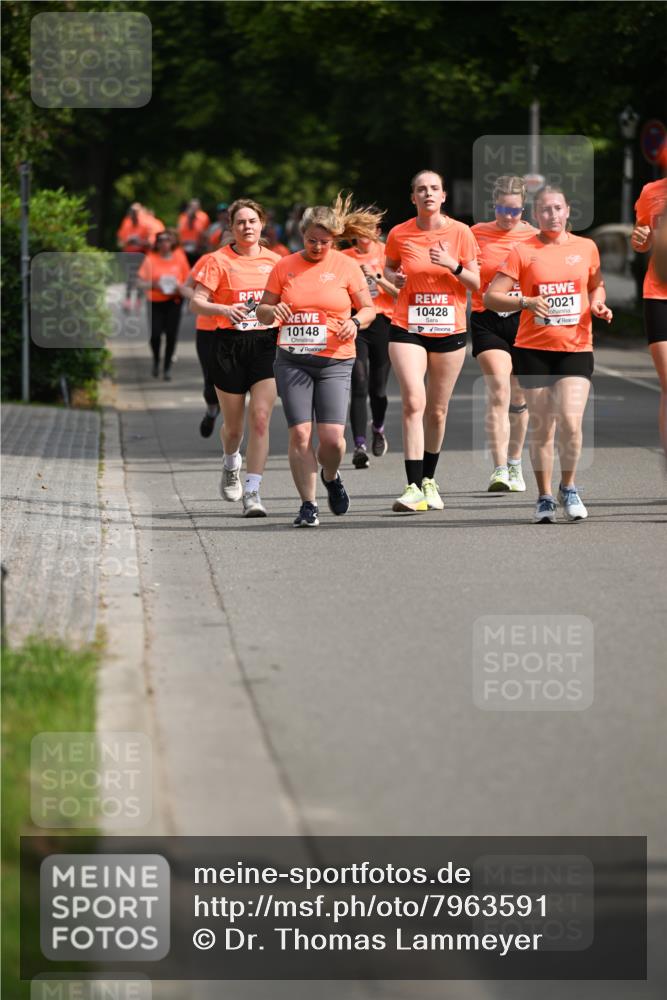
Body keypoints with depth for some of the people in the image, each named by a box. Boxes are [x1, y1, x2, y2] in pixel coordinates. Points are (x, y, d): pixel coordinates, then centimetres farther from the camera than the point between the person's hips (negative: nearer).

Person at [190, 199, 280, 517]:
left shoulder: (274, 261, 7)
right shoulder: (219, 260, -2)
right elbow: (196, 303, -9)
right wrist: (224, 309, -26)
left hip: (267, 344, 1)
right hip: (230, 345, -1)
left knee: (260, 417, -13)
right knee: (233, 424, 9)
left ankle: (252, 492, -11)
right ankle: (231, 465, 44)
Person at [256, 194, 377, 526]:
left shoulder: (346, 267, 3)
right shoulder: (284, 267, 6)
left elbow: (368, 308, 10)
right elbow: (262, 310, 12)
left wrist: (355, 322, -12)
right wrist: (272, 312, -11)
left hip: (335, 362, -1)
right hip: (292, 361, 1)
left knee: (332, 436, -10)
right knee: (299, 433, -8)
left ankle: (331, 477, 24)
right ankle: (308, 504, 1)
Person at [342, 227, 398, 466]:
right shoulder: (345, 257, 7)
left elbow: (400, 293, -2)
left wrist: (378, 277, -15)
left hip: (382, 323, 0)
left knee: (378, 388, 8)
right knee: (359, 385, -15)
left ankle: (378, 428, 40)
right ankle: (360, 445, -20)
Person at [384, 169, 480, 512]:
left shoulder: (460, 233, -1)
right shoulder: (399, 234, 0)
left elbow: (476, 283, 1)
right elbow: (389, 267, 18)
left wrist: (453, 265, -16)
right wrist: (393, 278, -5)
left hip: (449, 330, 1)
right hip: (408, 329, -1)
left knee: (437, 410, 9)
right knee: (413, 402, -17)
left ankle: (429, 480, 29)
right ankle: (413, 488, -20)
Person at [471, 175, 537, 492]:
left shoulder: (534, 237, 5)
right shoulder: (476, 234, 3)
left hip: (523, 320, 2)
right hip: (487, 320, -2)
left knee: (518, 396, 10)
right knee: (498, 389, -17)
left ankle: (514, 465, 27)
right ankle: (499, 470, -21)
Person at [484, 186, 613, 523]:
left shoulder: (586, 248, 7)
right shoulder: (523, 251, 0)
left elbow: (596, 284, 25)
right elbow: (491, 296, -4)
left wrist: (598, 303, 3)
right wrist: (526, 302, -19)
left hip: (576, 348, 0)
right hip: (533, 350, 0)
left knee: (570, 421, -14)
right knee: (541, 428, 3)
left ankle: (568, 488, 9)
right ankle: (544, 498, 19)